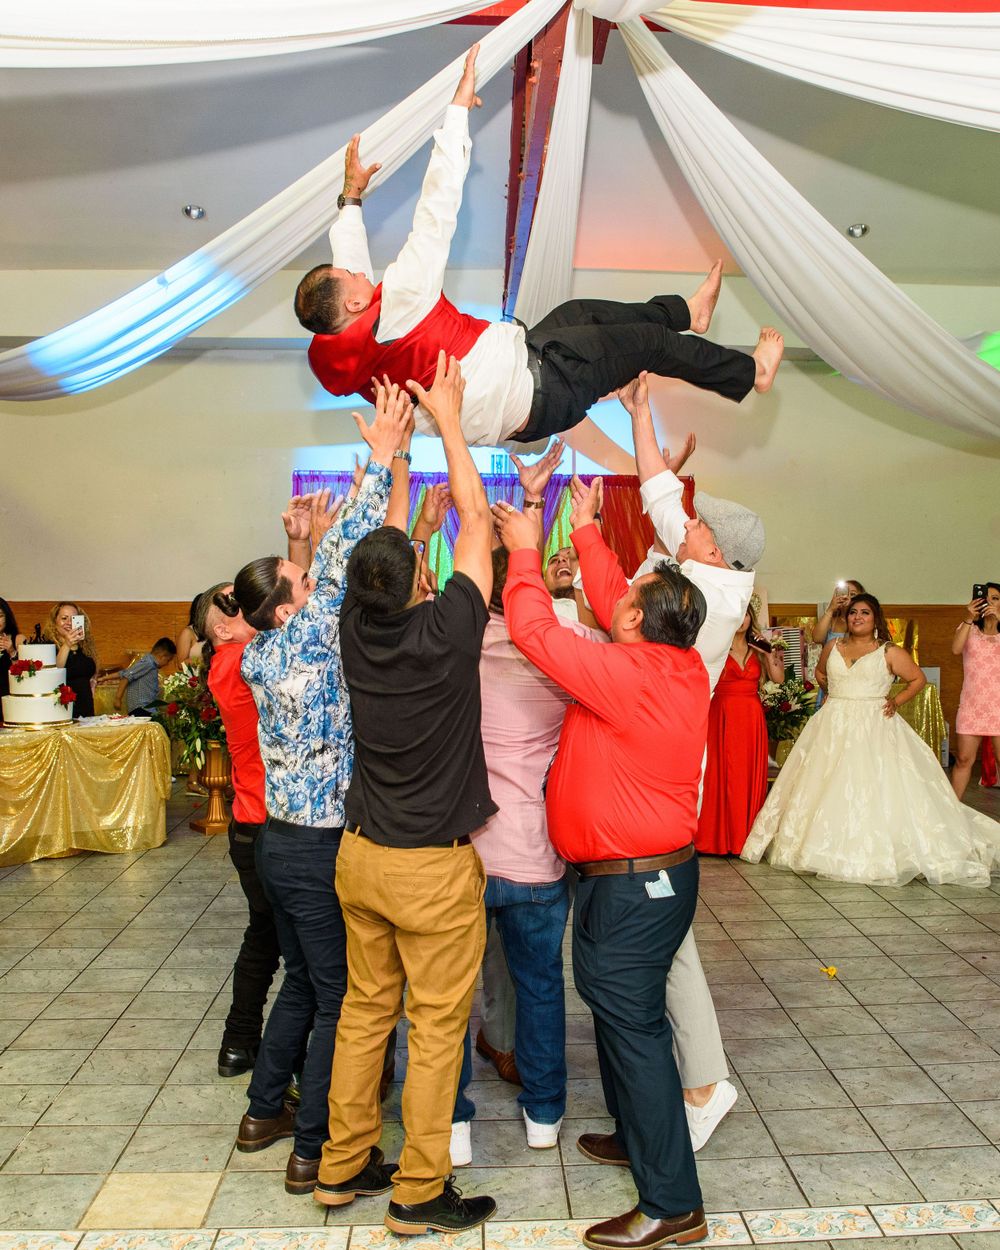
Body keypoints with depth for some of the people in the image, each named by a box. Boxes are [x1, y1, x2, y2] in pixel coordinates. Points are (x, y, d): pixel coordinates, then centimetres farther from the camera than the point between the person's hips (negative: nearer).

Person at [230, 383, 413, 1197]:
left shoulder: (264, 656, 4)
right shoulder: (305, 644, -18)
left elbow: (335, 563, 5)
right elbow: (343, 559, -20)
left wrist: (389, 462, 5)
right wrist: (384, 458, -13)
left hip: (282, 842, 9)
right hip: (322, 850, -9)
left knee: (303, 983, 23)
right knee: (341, 999, 5)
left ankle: (264, 1113, 36)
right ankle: (314, 1151, 16)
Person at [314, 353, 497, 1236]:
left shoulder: (357, 631, -7)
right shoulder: (447, 632, -20)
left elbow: (383, 544, 8)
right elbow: (474, 519, -10)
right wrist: (448, 418, -1)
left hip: (362, 855, 6)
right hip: (434, 868, -6)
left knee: (364, 1011, 18)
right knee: (436, 1027, 8)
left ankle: (344, 1165, 32)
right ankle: (419, 1193, 20)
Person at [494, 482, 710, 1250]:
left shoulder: (626, 674, -24)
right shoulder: (685, 667, 1)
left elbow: (536, 632, -19)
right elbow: (609, 602, 14)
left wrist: (524, 553, -5)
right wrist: (586, 531, 22)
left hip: (631, 885, -10)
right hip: (659, 870, 10)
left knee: (633, 1025, -1)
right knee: (621, 1011, 24)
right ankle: (636, 1135, 42)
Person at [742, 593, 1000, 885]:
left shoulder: (889, 653, 0)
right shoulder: (833, 647, 10)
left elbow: (918, 679, 7)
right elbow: (820, 672, 28)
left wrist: (896, 701, -4)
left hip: (873, 728, -3)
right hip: (832, 728, 3)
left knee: (873, 789, -9)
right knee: (828, 788, 2)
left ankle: (876, 853, -2)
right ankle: (827, 848, 10)